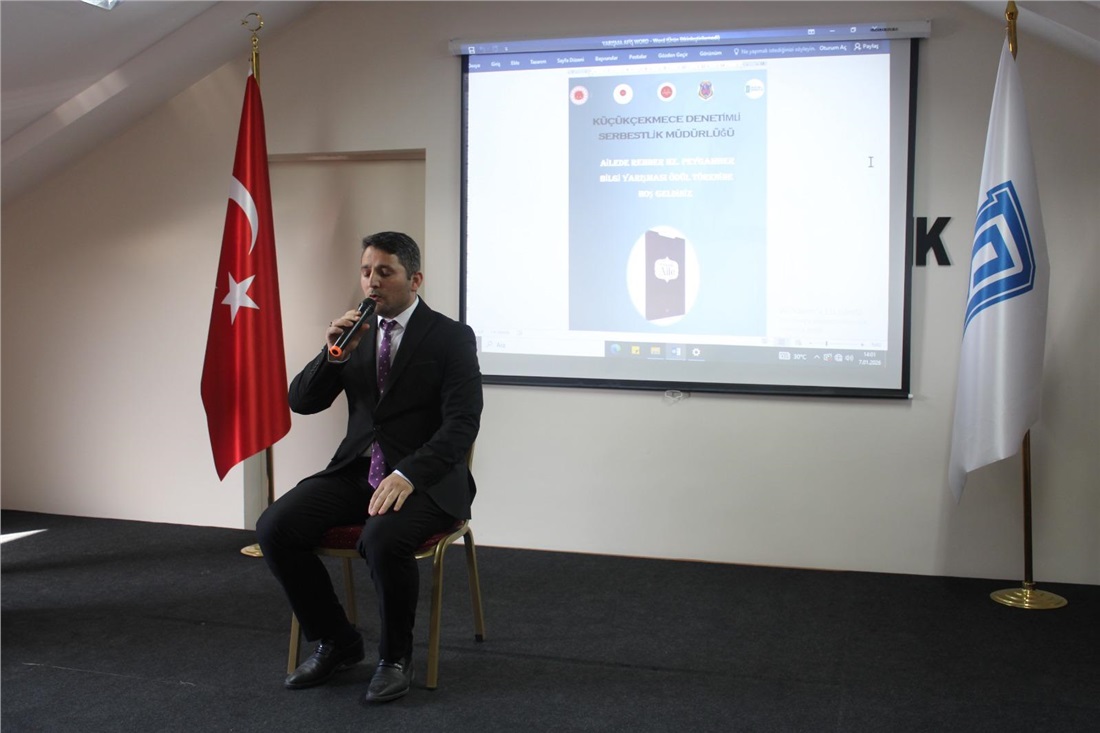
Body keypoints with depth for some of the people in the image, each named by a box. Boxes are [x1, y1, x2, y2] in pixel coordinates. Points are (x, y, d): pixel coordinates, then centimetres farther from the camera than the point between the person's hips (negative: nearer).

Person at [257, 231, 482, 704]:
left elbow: (462, 425, -14)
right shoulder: (357, 332, 12)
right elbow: (301, 402, 9)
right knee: (273, 528, -16)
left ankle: (395, 657, -7)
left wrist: (408, 475, -28)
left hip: (424, 479, -5)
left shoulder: (452, 338, -3)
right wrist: (334, 355, -10)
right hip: (356, 470, 5)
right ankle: (336, 642, 4)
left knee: (382, 538, -35)